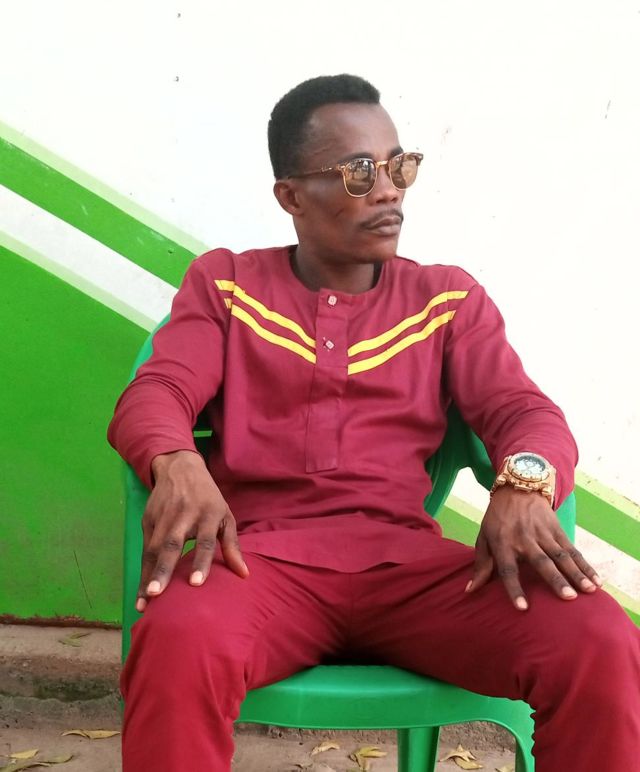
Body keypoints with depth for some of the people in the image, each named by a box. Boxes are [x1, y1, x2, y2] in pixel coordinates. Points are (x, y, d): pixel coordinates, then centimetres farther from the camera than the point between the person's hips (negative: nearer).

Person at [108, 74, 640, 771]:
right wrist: (179, 467, -22)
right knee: (178, 643, -38)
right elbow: (155, 394, 3)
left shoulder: (449, 300, 19)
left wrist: (524, 482, -19)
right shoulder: (223, 285, 17)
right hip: (263, 553, -1)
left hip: (409, 560, 2)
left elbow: (523, 409, 7)